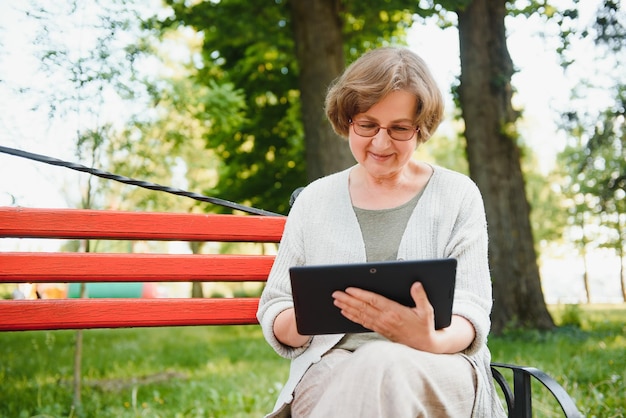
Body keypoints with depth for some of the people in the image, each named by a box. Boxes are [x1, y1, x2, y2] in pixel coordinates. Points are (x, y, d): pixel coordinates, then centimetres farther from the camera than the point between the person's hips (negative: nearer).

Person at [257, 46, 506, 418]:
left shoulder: (458, 195, 12)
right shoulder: (314, 201, 16)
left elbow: (471, 315, 3)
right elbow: (273, 315, 15)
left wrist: (429, 340, -22)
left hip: (441, 372, -1)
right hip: (333, 367, 2)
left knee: (388, 364, -38)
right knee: (376, 366, -36)